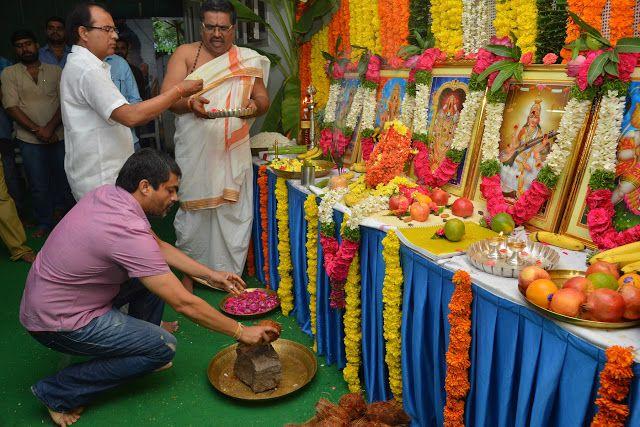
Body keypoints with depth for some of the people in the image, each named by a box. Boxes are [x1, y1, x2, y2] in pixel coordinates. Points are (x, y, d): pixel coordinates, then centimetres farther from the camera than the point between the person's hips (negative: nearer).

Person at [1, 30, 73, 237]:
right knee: (39, 186, 6)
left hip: (59, 136, 1)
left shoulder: (55, 71, 5)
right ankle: (44, 222, 22)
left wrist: (50, 127, -13)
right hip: (30, 140, -1)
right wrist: (37, 130, -13)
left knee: (64, 180, 9)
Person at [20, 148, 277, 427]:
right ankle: (59, 393, -1)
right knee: (163, 347, -11)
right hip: (56, 322, -9)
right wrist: (241, 332, -16)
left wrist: (210, 275, 6)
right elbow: (184, 304, -27)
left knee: (156, 274, 8)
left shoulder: (108, 193, -4)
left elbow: (158, 246, 10)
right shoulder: (129, 232, -30)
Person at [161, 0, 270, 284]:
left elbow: (263, 98, 10)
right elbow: (166, 97, -5)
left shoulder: (248, 59, 11)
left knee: (233, 214, 3)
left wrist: (255, 105, -14)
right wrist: (190, 104, -27)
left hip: (233, 152, 2)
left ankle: (230, 274, 18)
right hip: (195, 154, -1)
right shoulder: (185, 54, 4)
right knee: (193, 213, 3)